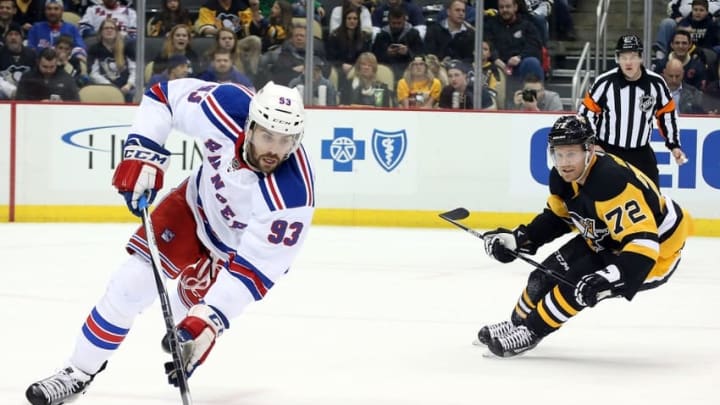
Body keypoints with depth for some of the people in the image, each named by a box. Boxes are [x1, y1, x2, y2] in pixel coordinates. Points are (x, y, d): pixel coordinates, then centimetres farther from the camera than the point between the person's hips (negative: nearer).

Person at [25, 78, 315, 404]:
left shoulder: (292, 196, -41)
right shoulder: (225, 108, -34)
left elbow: (255, 267, -37)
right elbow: (164, 95, -14)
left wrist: (208, 319, -44)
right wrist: (142, 154, -24)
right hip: (200, 202, 3)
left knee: (192, 301, -9)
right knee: (132, 282, -4)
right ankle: (79, 373, 13)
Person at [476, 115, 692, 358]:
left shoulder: (611, 182, -38)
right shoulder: (562, 178, -11)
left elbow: (644, 243, -42)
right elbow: (557, 217, 10)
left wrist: (608, 280, -50)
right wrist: (519, 239, -2)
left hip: (656, 251, -9)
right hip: (606, 241, 9)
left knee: (575, 283, -20)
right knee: (549, 273, 6)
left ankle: (530, 332, 0)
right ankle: (517, 323, 31)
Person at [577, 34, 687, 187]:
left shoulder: (656, 83, -8)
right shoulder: (605, 82, -15)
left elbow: (667, 114, 6)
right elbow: (586, 112, -6)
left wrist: (674, 145, 6)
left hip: (641, 153, 3)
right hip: (606, 151, -3)